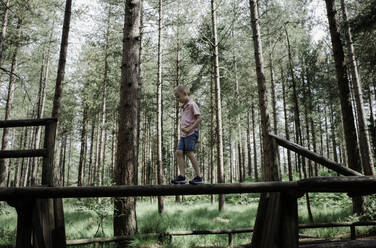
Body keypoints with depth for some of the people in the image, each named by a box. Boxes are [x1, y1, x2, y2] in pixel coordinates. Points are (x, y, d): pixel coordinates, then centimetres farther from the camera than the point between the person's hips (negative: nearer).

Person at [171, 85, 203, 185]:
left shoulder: (192, 104, -4)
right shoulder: (183, 107, 21)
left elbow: (199, 119, -12)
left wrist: (189, 129, -16)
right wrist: (182, 126, 11)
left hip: (191, 133, -8)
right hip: (183, 134, 8)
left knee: (189, 153, -12)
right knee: (179, 152, -5)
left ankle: (198, 177, -5)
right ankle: (182, 176, -7)